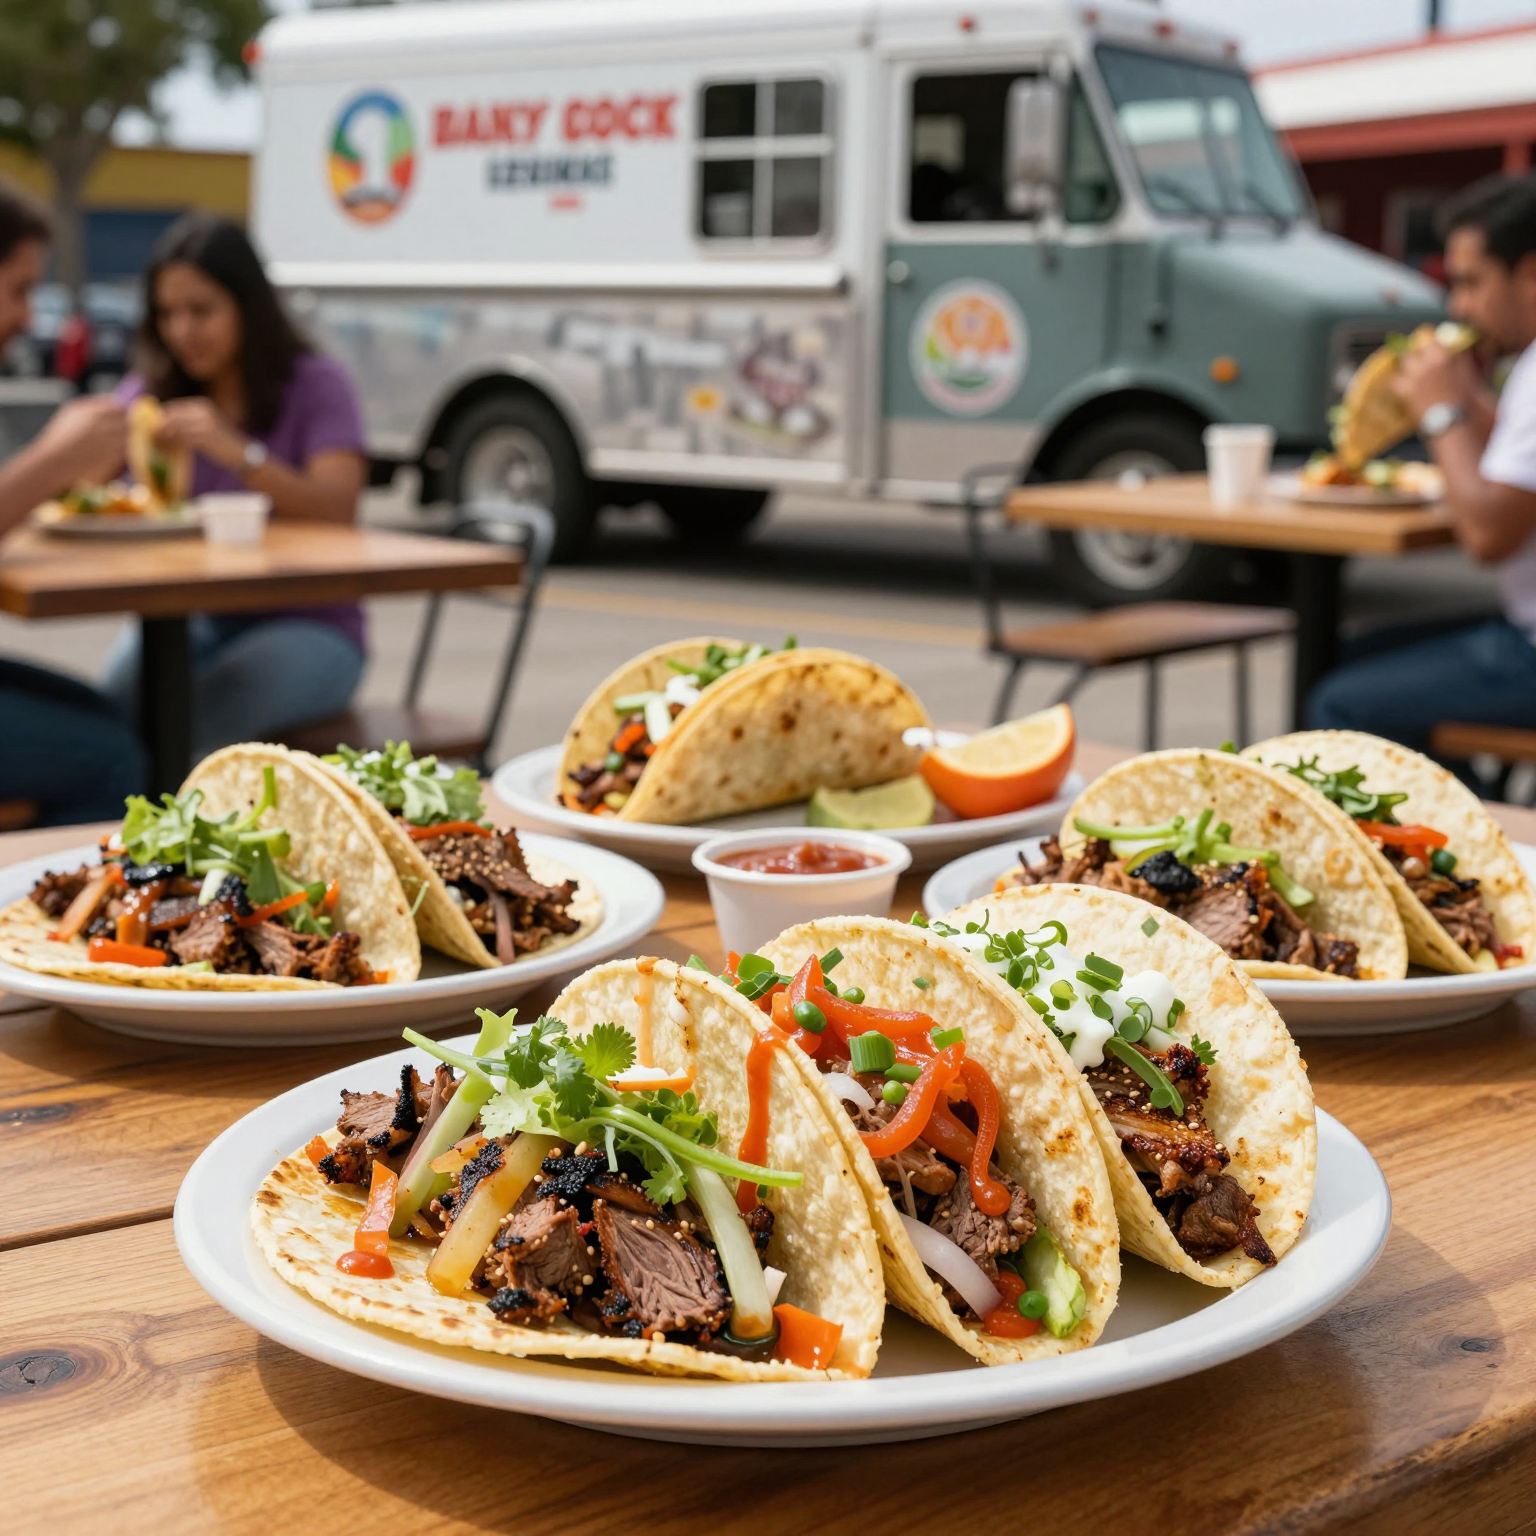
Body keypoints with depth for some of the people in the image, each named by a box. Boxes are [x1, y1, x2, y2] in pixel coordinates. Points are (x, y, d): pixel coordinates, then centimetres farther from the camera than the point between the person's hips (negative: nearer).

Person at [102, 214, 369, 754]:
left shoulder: (317, 385, -2)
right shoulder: (151, 389, 10)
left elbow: (338, 508, -17)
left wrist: (238, 452, -32)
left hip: (307, 628, -3)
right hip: (187, 618, 4)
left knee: (189, 724, -33)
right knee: (121, 694, -30)